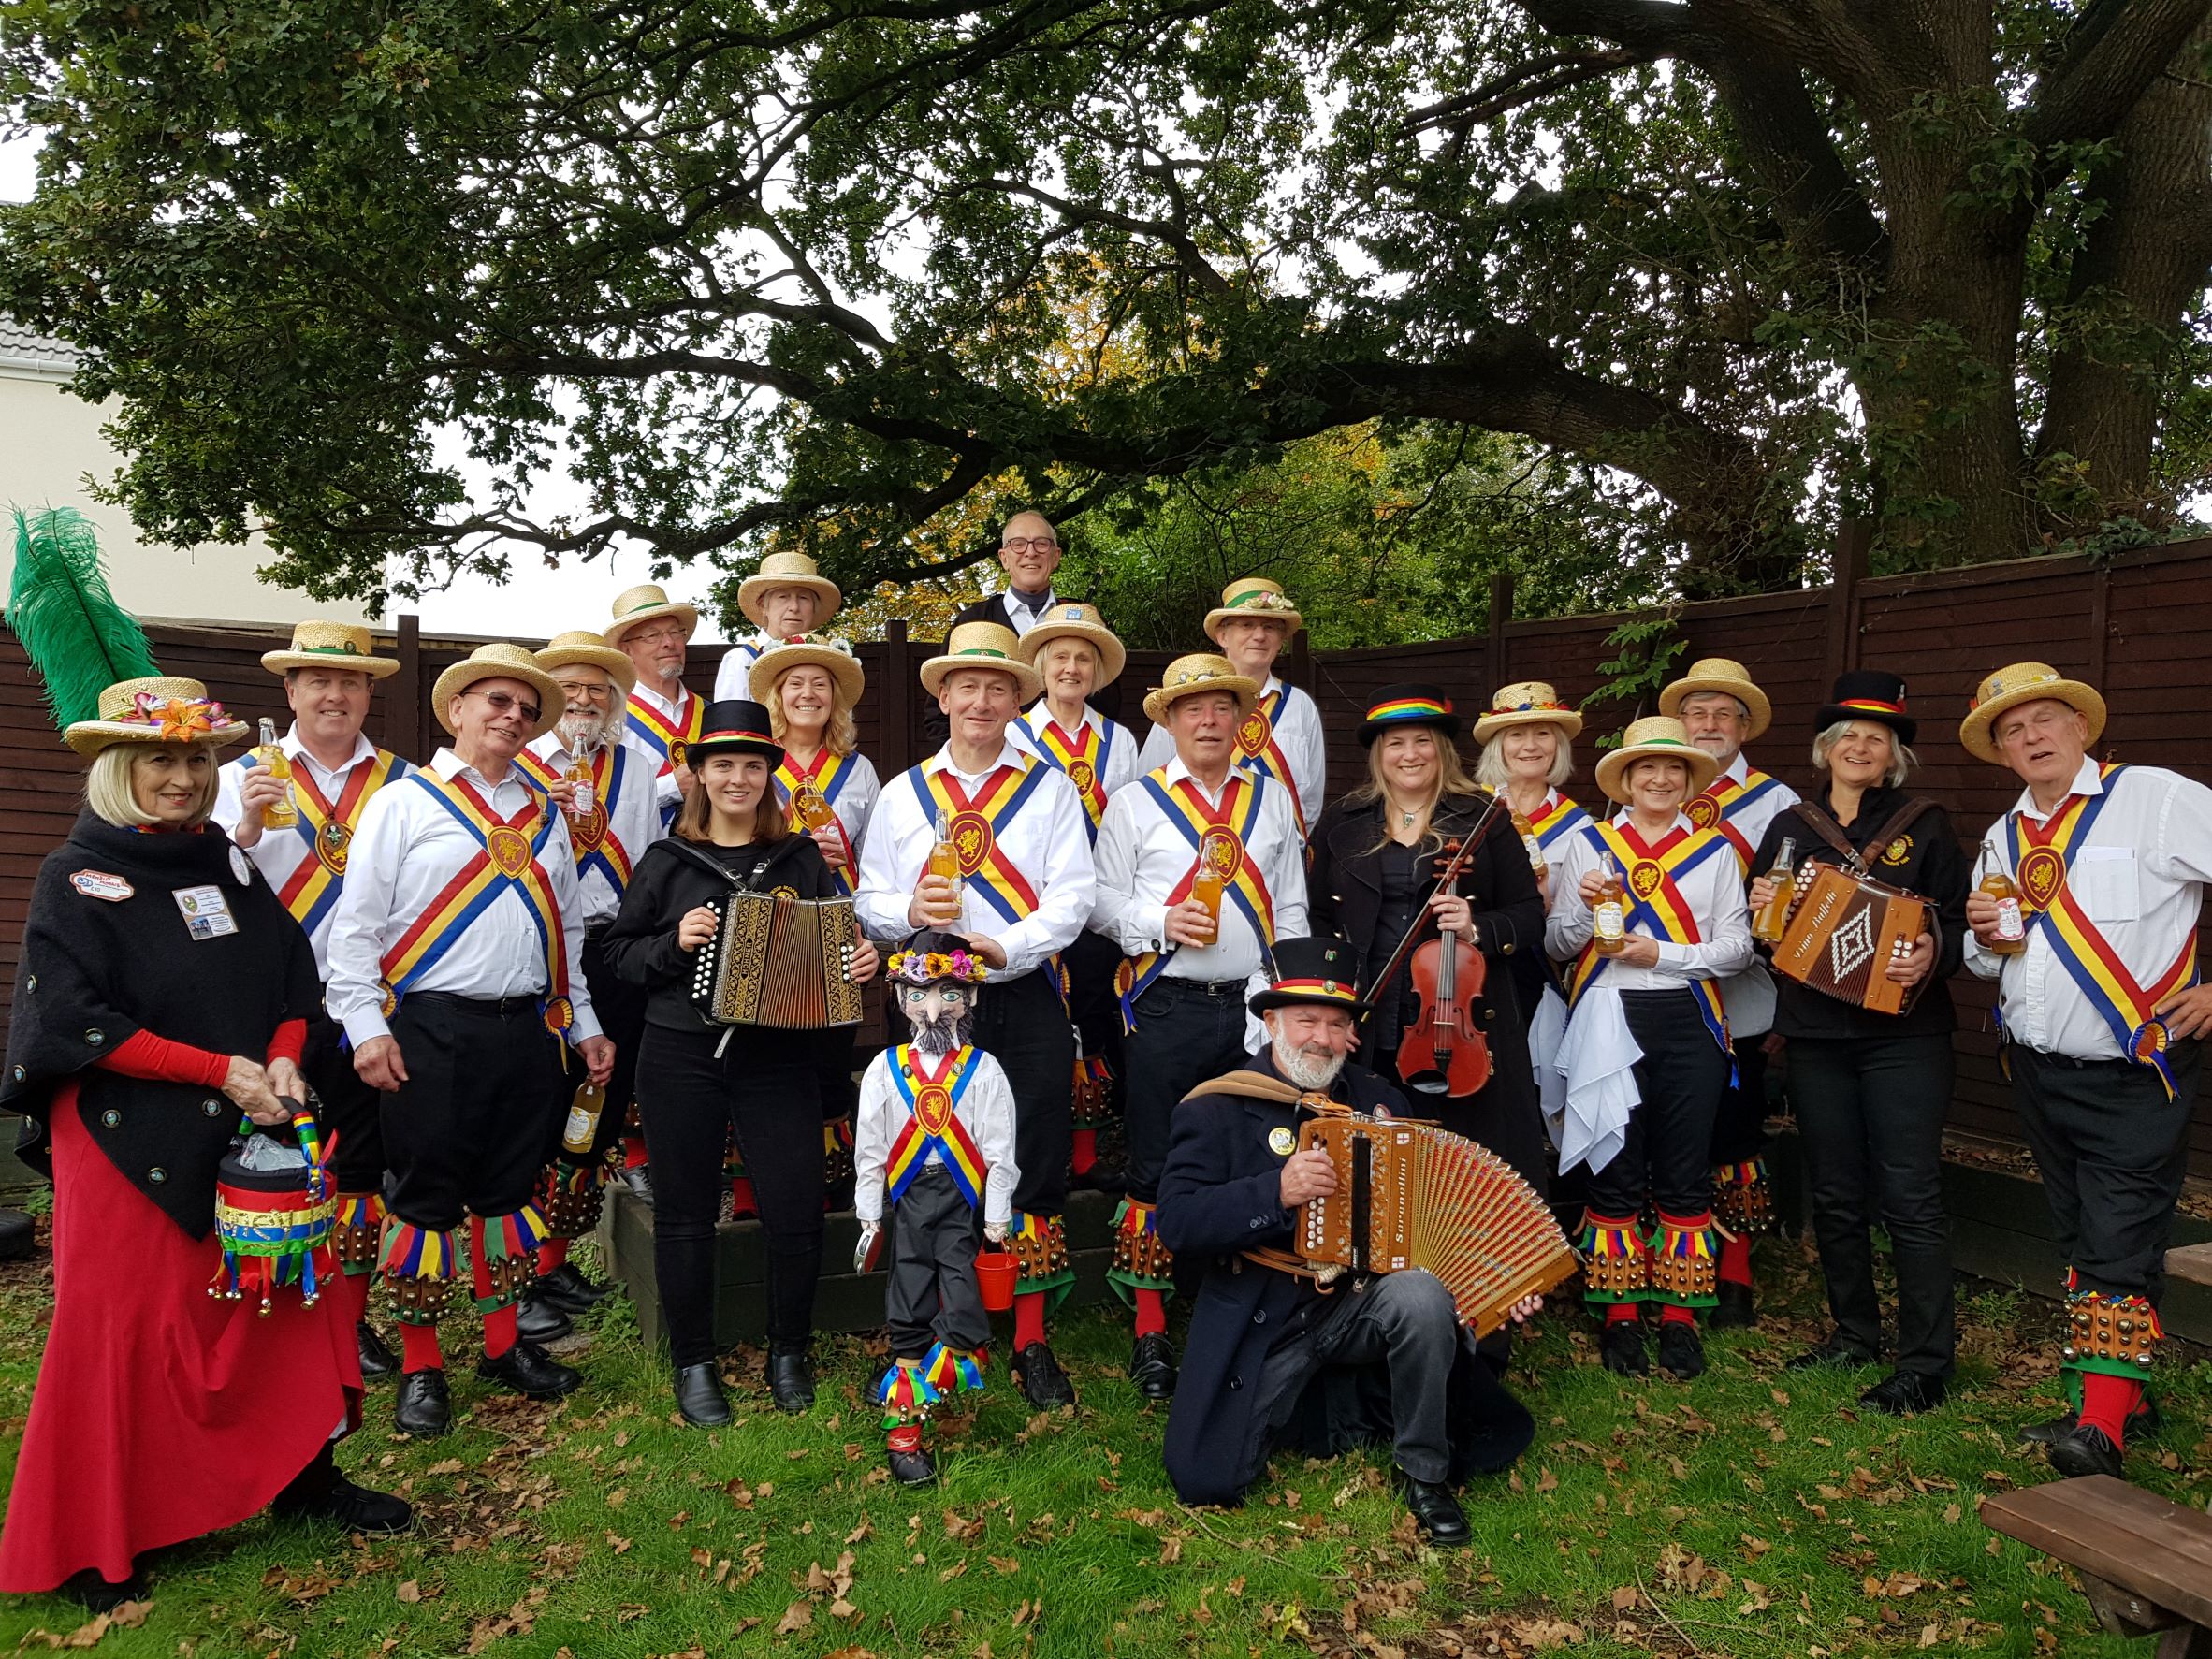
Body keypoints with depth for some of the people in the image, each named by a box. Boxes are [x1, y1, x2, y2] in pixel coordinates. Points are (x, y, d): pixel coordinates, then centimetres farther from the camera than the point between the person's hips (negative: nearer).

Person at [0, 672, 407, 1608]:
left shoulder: (228, 865, 9)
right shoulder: (75, 879, -5)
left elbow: (295, 979, 10)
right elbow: (78, 1022, -13)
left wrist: (282, 1064, -9)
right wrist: (221, 1070, -17)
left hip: (247, 1134, 5)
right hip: (128, 1142, -5)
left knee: (282, 1298, 8)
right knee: (120, 1326, 3)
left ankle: (299, 1474, 24)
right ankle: (88, 1542, 19)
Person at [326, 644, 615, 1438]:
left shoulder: (543, 815, 17)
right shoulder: (403, 802, 1)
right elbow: (357, 923, -4)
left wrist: (585, 1024, 17)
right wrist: (367, 1026, -11)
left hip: (528, 1030, 5)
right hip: (433, 1031, -5)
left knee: (511, 1189, 13)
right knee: (425, 1196, 2)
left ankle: (503, 1344, 27)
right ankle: (420, 1365, 16)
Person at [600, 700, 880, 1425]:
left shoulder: (801, 858, 7)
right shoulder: (667, 861, 5)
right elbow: (620, 951, 5)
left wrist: (860, 958, -7)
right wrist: (674, 942, -12)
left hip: (776, 1058, 0)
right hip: (680, 1058, 0)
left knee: (797, 1212, -1)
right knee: (686, 1214, 9)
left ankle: (789, 1351, 22)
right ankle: (693, 1361, 26)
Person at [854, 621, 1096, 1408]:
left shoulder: (1049, 788, 6)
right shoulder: (903, 793, 13)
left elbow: (1073, 895, -3)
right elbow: (870, 901, 9)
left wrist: (1005, 947, -17)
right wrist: (910, 912, -13)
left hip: (1026, 996, -1)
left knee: (1035, 1164, 1)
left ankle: (1031, 1339, 14)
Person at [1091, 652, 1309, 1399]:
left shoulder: (1272, 800, 14)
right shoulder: (1135, 802, 6)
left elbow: (1291, 908, 12)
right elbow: (1104, 902, 3)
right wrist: (1160, 923, -14)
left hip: (1253, 1006, 3)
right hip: (1169, 1007, -2)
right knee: (1156, 1167, 2)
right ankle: (1150, 1330, 14)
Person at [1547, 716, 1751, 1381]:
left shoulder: (1714, 851, 10)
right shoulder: (1589, 845, 9)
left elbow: (1737, 945, 2)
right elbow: (1557, 944, 7)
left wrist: (1662, 954, -11)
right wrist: (1584, 908, -13)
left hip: (1688, 1019, 1)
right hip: (1609, 1019, 0)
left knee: (1684, 1173, 4)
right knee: (1616, 1171, 2)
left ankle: (1679, 1316, 15)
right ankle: (1619, 1314, 14)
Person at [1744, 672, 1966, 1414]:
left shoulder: (1925, 824, 3)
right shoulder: (1790, 825, 11)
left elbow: (1962, 922, -1)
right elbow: (1763, 926, 16)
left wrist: (1934, 954, -21)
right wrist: (1760, 906, -6)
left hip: (1903, 1033, -3)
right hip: (1815, 1034, 4)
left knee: (1909, 1196, -5)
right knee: (1834, 1194, 11)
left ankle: (1926, 1362, 3)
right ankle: (1854, 1331, 26)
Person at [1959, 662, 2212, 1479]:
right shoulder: (2003, 839, 11)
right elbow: (1986, 959, 18)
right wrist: (1985, 937, -5)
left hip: (2134, 1076, -7)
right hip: (2039, 1071, 7)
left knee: (2119, 1247, -8)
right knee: (2080, 1241, 15)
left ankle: (2103, 1428, -6)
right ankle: (2114, 1393, 28)